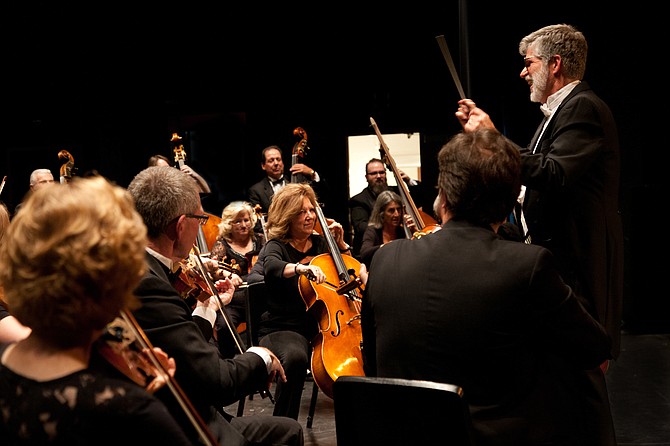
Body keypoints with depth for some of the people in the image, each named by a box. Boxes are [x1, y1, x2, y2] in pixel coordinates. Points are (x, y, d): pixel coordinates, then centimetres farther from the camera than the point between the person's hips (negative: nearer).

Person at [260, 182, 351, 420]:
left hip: (322, 326, 5)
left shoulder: (320, 242, 13)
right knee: (296, 357, -40)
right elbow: (272, 267, -27)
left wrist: (341, 245, 8)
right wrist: (300, 268, -47)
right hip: (284, 328, -5)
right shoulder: (276, 246, -1)